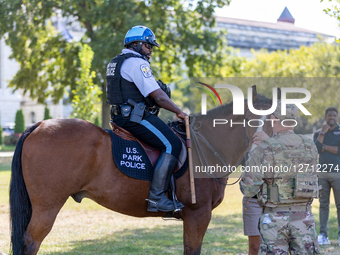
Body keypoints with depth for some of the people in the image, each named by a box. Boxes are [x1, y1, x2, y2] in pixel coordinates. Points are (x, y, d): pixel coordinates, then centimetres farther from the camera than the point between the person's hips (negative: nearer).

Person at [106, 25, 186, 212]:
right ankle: (156, 197, -21)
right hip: (135, 117, -11)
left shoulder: (116, 63, 21)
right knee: (172, 145, -16)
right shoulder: (137, 63, -11)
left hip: (122, 116, 11)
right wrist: (179, 112, -4)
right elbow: (158, 96, -15)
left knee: (168, 141, 20)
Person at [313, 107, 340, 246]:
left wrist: (324, 147, -8)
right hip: (322, 174, 3)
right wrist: (322, 132, -8)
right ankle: (323, 235, 2)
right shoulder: (318, 134, 12)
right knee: (323, 205, 2)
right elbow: (315, 149, -6)